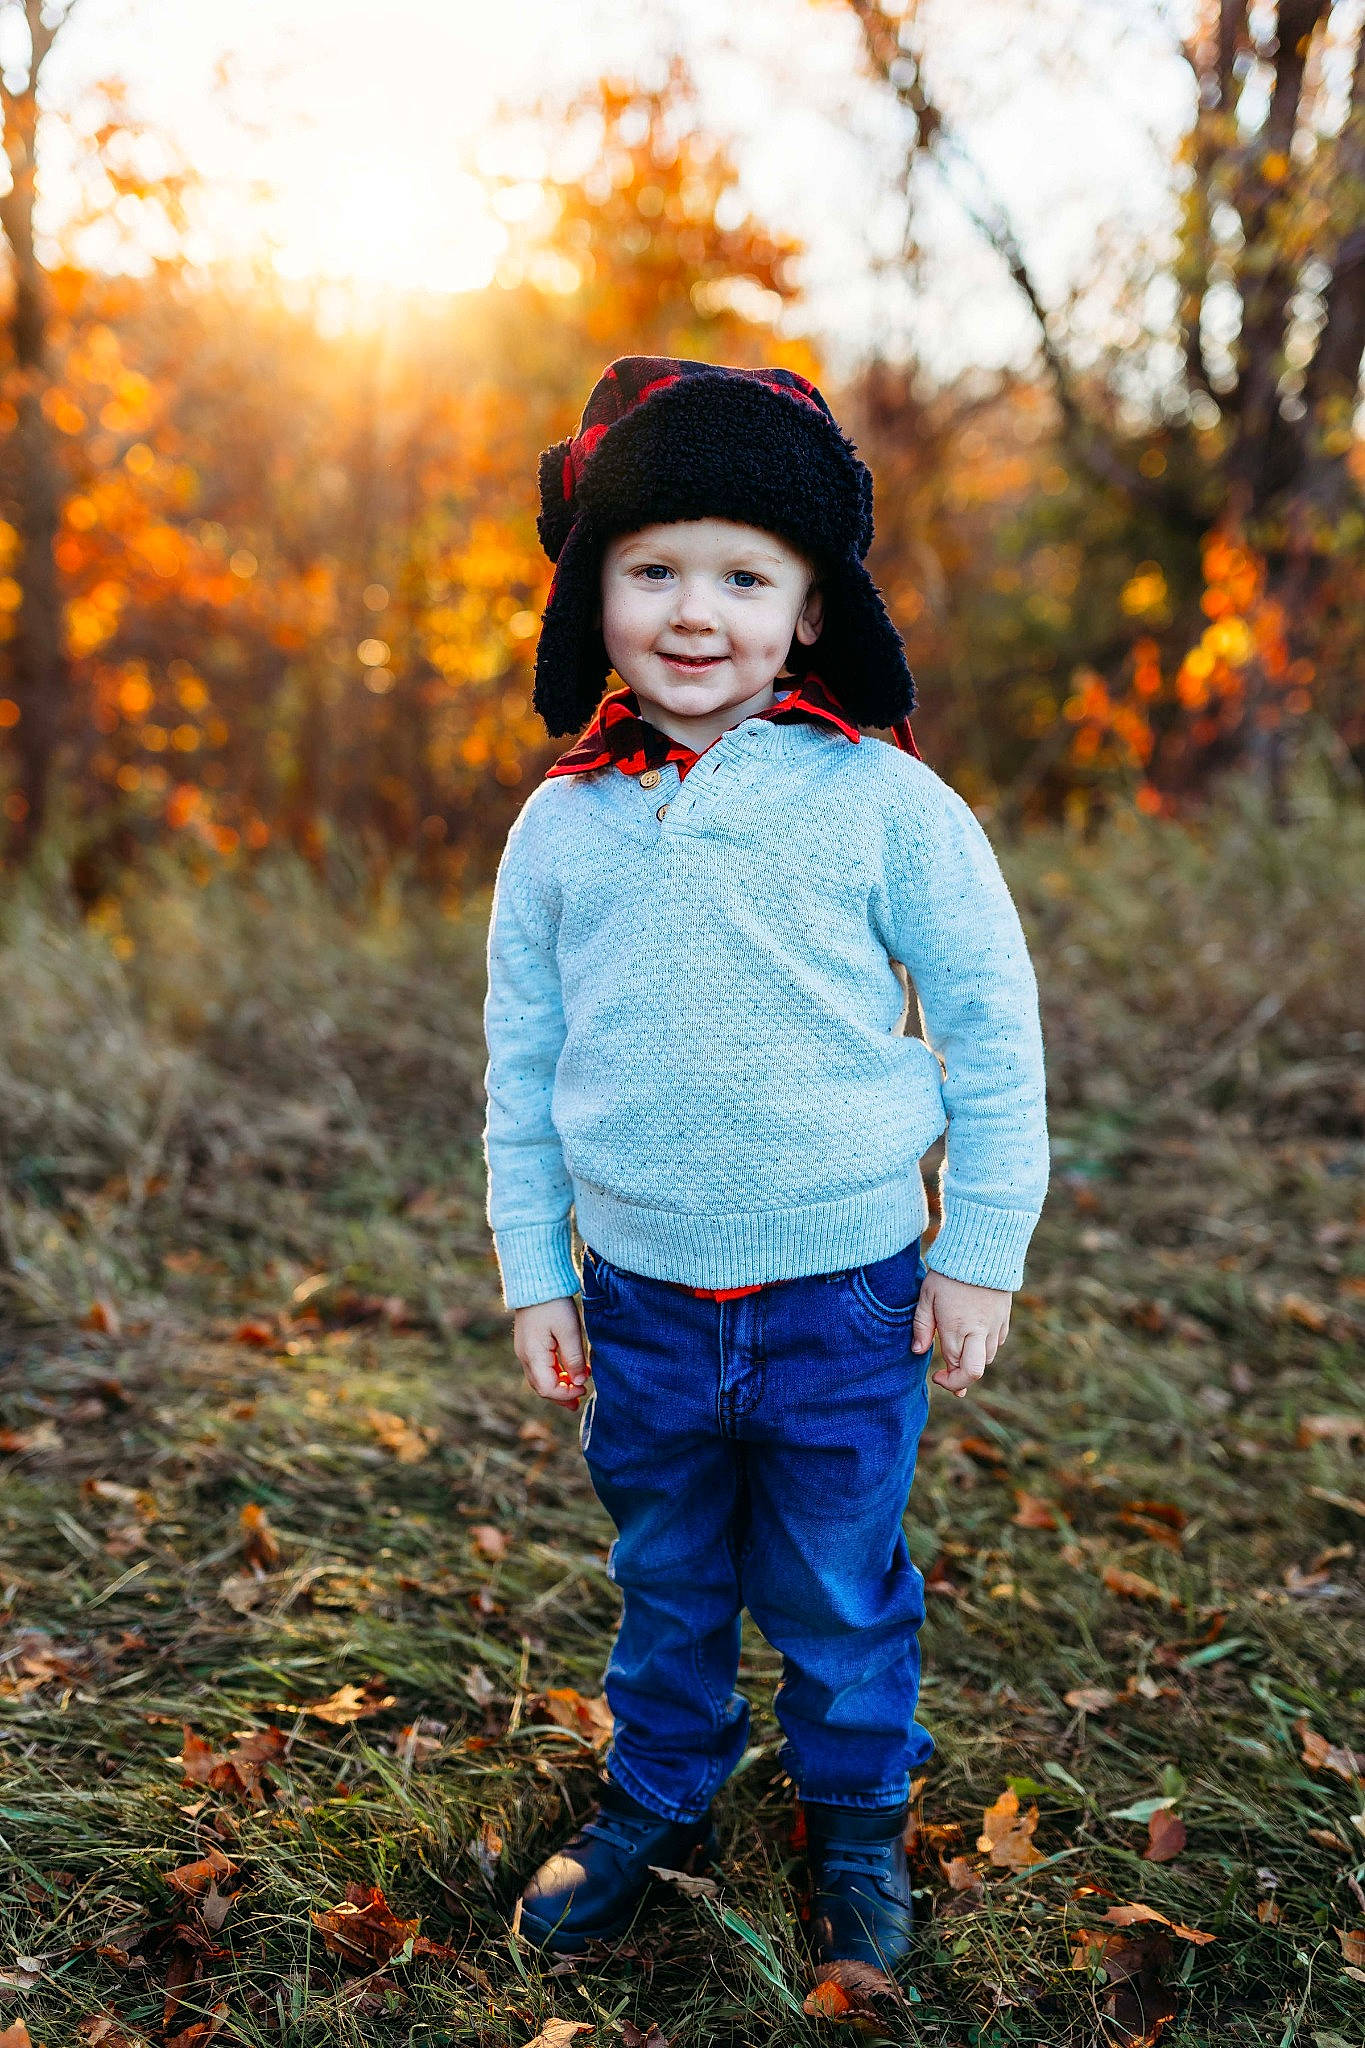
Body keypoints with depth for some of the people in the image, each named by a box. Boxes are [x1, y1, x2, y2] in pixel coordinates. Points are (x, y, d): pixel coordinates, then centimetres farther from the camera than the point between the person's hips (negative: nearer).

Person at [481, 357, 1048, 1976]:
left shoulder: (879, 798, -10)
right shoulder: (562, 823, -1)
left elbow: (993, 1021, -3)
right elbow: (522, 1065, 7)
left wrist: (980, 1250, -3)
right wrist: (531, 1272, 7)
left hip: (848, 1292, -2)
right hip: (638, 1294, 3)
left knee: (840, 1592, 14)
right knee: (664, 1578, 20)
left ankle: (854, 1818, 40)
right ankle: (656, 1797, 44)